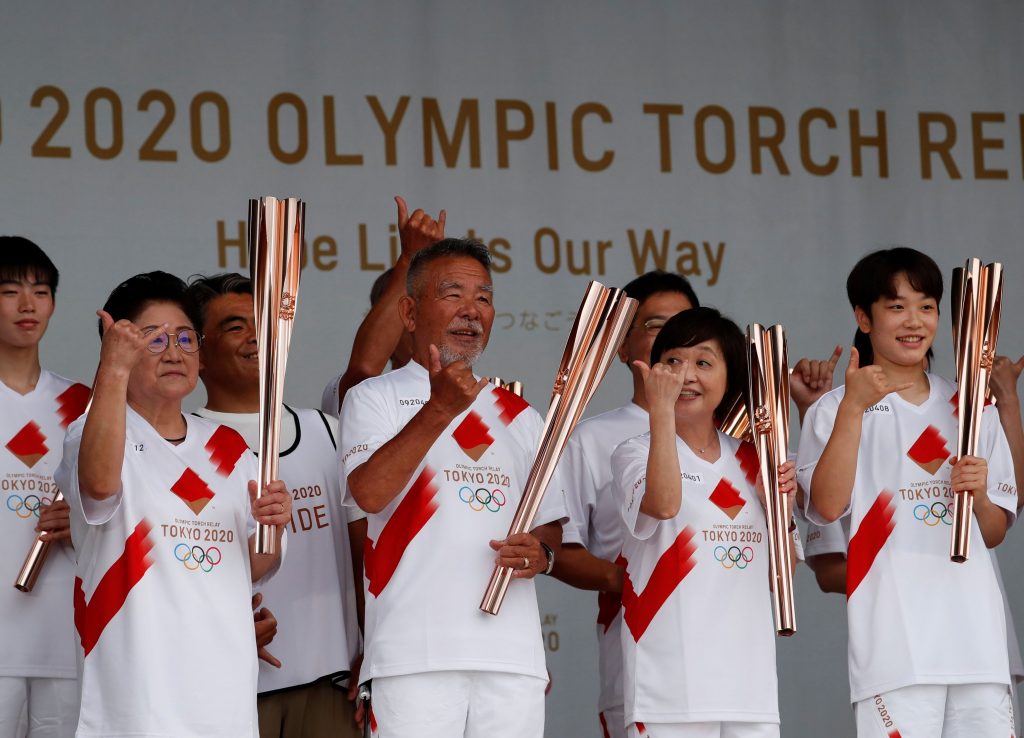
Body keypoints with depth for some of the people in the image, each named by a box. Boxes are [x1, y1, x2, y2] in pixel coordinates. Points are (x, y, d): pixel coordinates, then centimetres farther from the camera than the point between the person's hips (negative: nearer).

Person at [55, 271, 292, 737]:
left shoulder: (229, 448, 15)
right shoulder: (94, 433, -5)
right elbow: (100, 484, -29)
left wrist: (272, 527, -4)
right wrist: (113, 371, -39)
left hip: (226, 681, 6)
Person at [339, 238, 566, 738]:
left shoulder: (520, 415, 20)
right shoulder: (374, 398, 6)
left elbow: (551, 523, 22)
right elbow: (369, 493, -12)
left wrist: (541, 552, -2)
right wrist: (439, 410, -21)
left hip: (514, 656, 4)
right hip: (414, 655, -4)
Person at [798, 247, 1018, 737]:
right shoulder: (835, 410, 5)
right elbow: (827, 507, -12)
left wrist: (979, 493, -2)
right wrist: (853, 407, -16)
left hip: (977, 634, 4)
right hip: (895, 637, -4)